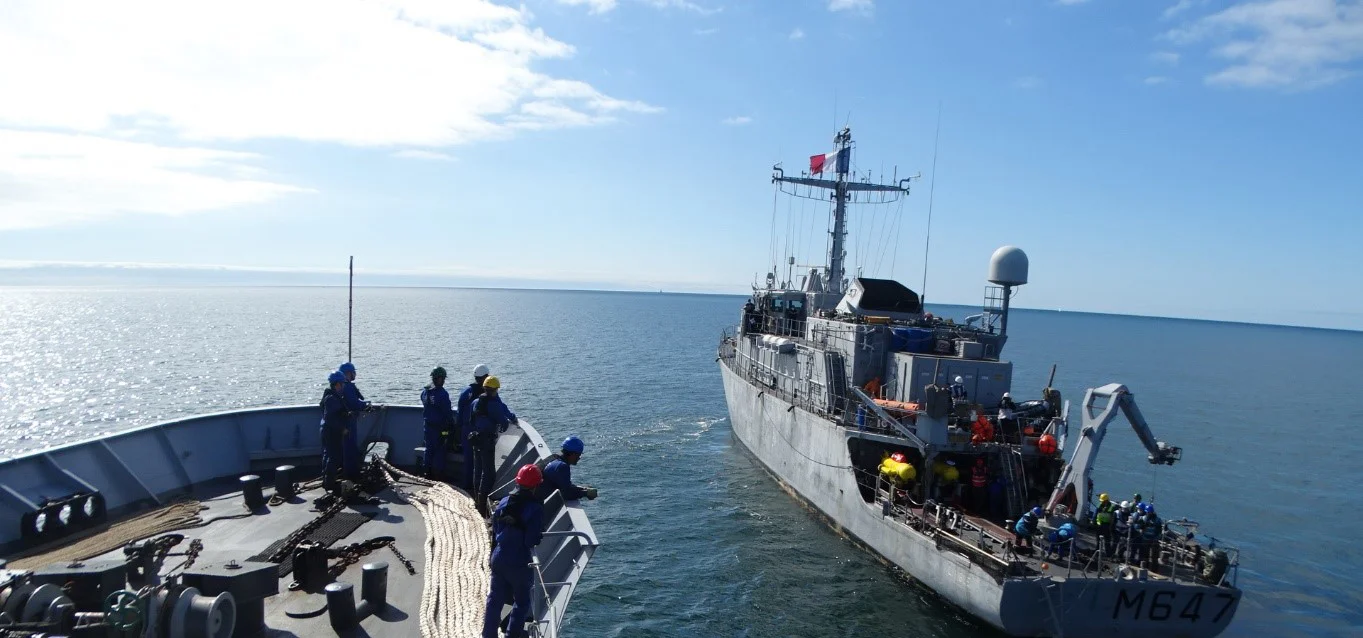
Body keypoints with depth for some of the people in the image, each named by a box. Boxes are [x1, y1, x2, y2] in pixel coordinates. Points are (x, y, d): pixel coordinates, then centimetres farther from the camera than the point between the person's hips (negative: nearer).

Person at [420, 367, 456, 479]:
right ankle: (438, 475, 5)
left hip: (428, 426, 7)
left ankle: (427, 473, 22)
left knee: (429, 449, 16)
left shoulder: (425, 392, 4)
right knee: (439, 452, 1)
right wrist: (452, 424, -6)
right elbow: (447, 412, -16)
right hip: (440, 427, -7)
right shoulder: (442, 394, -19)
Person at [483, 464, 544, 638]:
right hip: (519, 563, -5)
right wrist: (541, 535, 0)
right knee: (521, 600, 15)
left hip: (498, 559, 5)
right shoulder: (535, 508, -18)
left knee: (495, 598, 17)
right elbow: (532, 541, -21)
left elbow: (494, 532, 9)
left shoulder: (503, 503, 1)